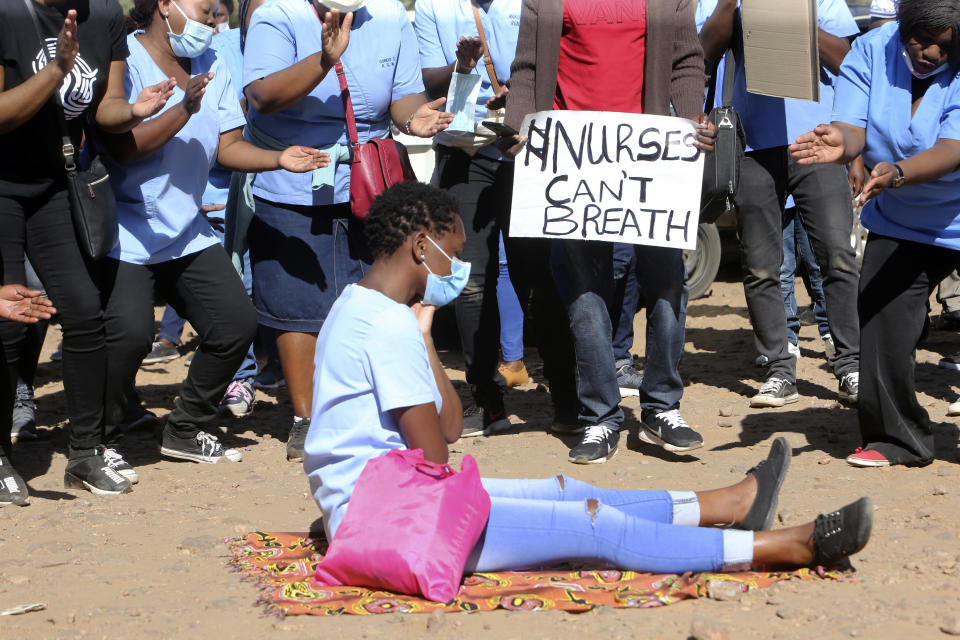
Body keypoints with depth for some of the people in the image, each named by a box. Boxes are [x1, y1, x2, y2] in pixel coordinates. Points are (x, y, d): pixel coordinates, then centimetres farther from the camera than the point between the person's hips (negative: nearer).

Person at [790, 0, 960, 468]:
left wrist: (896, 173, -52)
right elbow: (853, 127, -21)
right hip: (900, 223, 4)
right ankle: (898, 439, 11)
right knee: (881, 328, -4)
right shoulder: (872, 51, -11)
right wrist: (840, 142, -46)